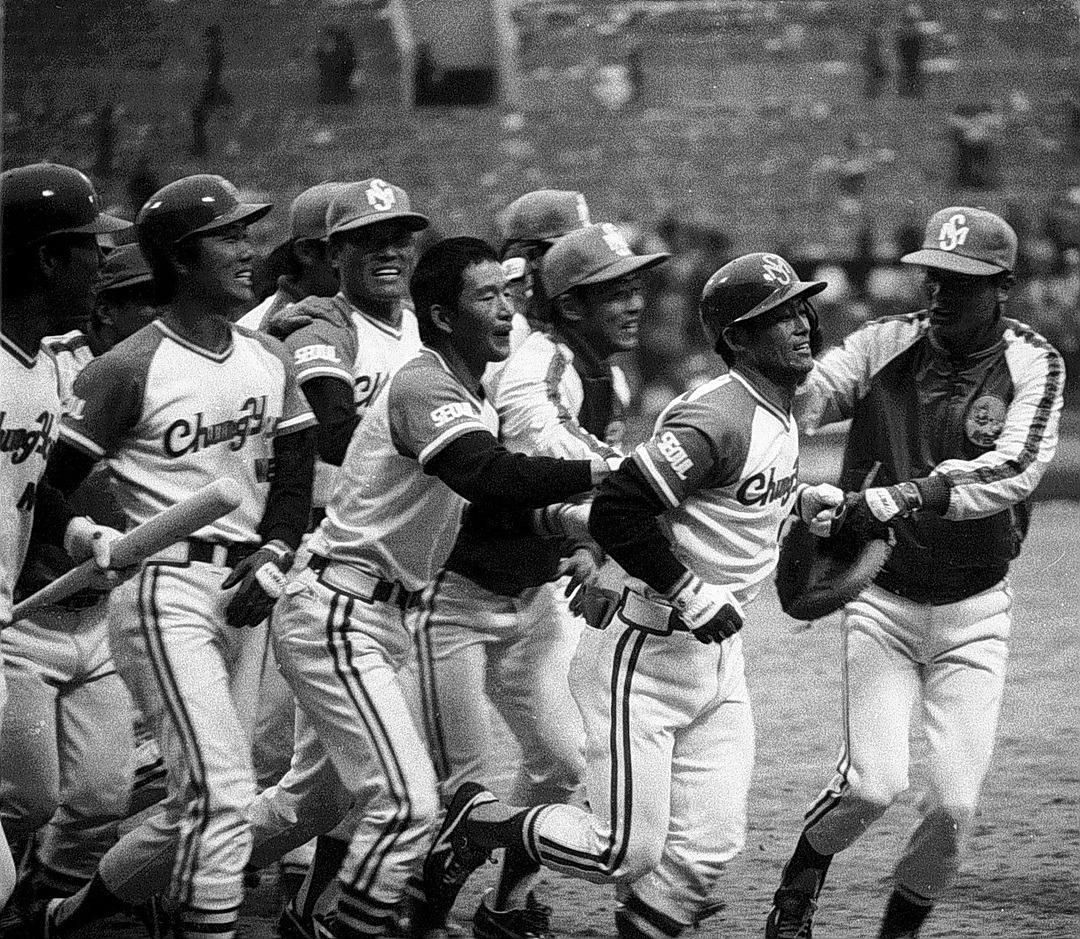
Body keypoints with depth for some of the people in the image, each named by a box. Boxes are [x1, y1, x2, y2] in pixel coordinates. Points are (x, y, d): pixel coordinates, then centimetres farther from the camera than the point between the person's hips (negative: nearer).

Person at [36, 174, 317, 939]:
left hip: (240, 594, 7)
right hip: (165, 590, -7)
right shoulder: (130, 370, -9)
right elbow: (48, 481, -7)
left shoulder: (269, 360, 11)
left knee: (196, 811, 11)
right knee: (223, 791, -18)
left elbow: (295, 473, 14)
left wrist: (272, 560, 2)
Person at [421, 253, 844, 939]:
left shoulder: (782, 417, 9)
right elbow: (616, 513, -27)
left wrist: (796, 499, 11)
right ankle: (481, 823, 14)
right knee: (628, 853, -8)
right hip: (641, 651, -9)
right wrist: (691, 596, -22)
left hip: (717, 653, 9)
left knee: (708, 851, 1)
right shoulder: (716, 418, -21)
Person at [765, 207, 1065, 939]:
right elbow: (791, 401, -7)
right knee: (875, 783, -14)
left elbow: (1017, 469, -23)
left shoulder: (1033, 365, -7)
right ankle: (804, 872, 17)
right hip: (884, 602, 0)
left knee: (956, 803, -6)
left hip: (974, 613, 0)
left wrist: (911, 494, -35)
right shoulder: (887, 345, -3)